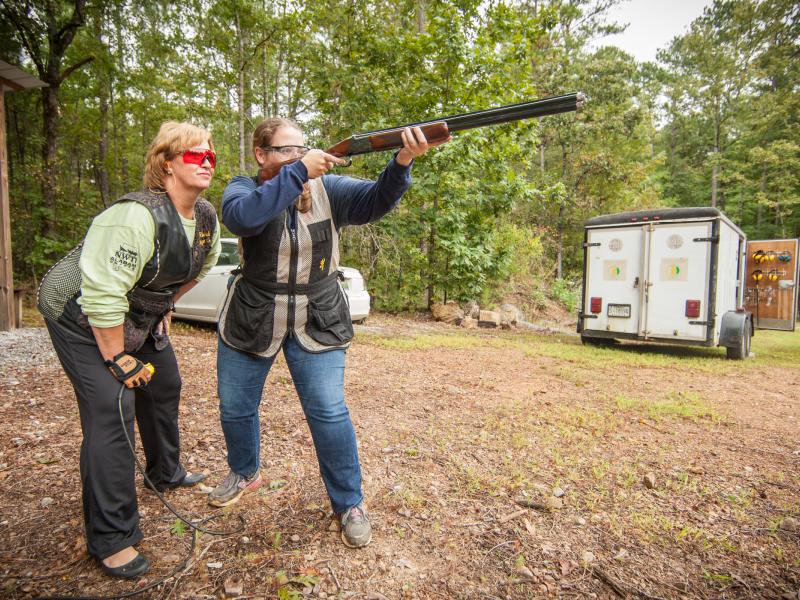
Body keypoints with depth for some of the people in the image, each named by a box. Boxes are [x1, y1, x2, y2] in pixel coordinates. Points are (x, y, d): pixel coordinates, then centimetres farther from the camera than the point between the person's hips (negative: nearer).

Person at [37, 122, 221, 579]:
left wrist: (165, 306, 17)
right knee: (111, 412, -14)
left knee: (165, 387, 17)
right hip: (82, 318, -8)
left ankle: (166, 473, 42)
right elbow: (101, 292, -31)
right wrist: (116, 358, -22)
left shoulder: (207, 218, -5)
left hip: (140, 317, 9)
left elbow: (200, 266, 15)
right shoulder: (139, 216, -31)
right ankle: (110, 540, 0)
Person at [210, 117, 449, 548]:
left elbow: (375, 201, -22)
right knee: (234, 407, 15)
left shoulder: (328, 189, -6)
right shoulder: (244, 188, -6)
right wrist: (300, 172, -34)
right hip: (251, 318, 2)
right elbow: (241, 217, -30)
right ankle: (245, 473, 45)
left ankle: (349, 504, 14)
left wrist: (402, 162, -41)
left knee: (329, 412, -5)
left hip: (317, 322, -1)